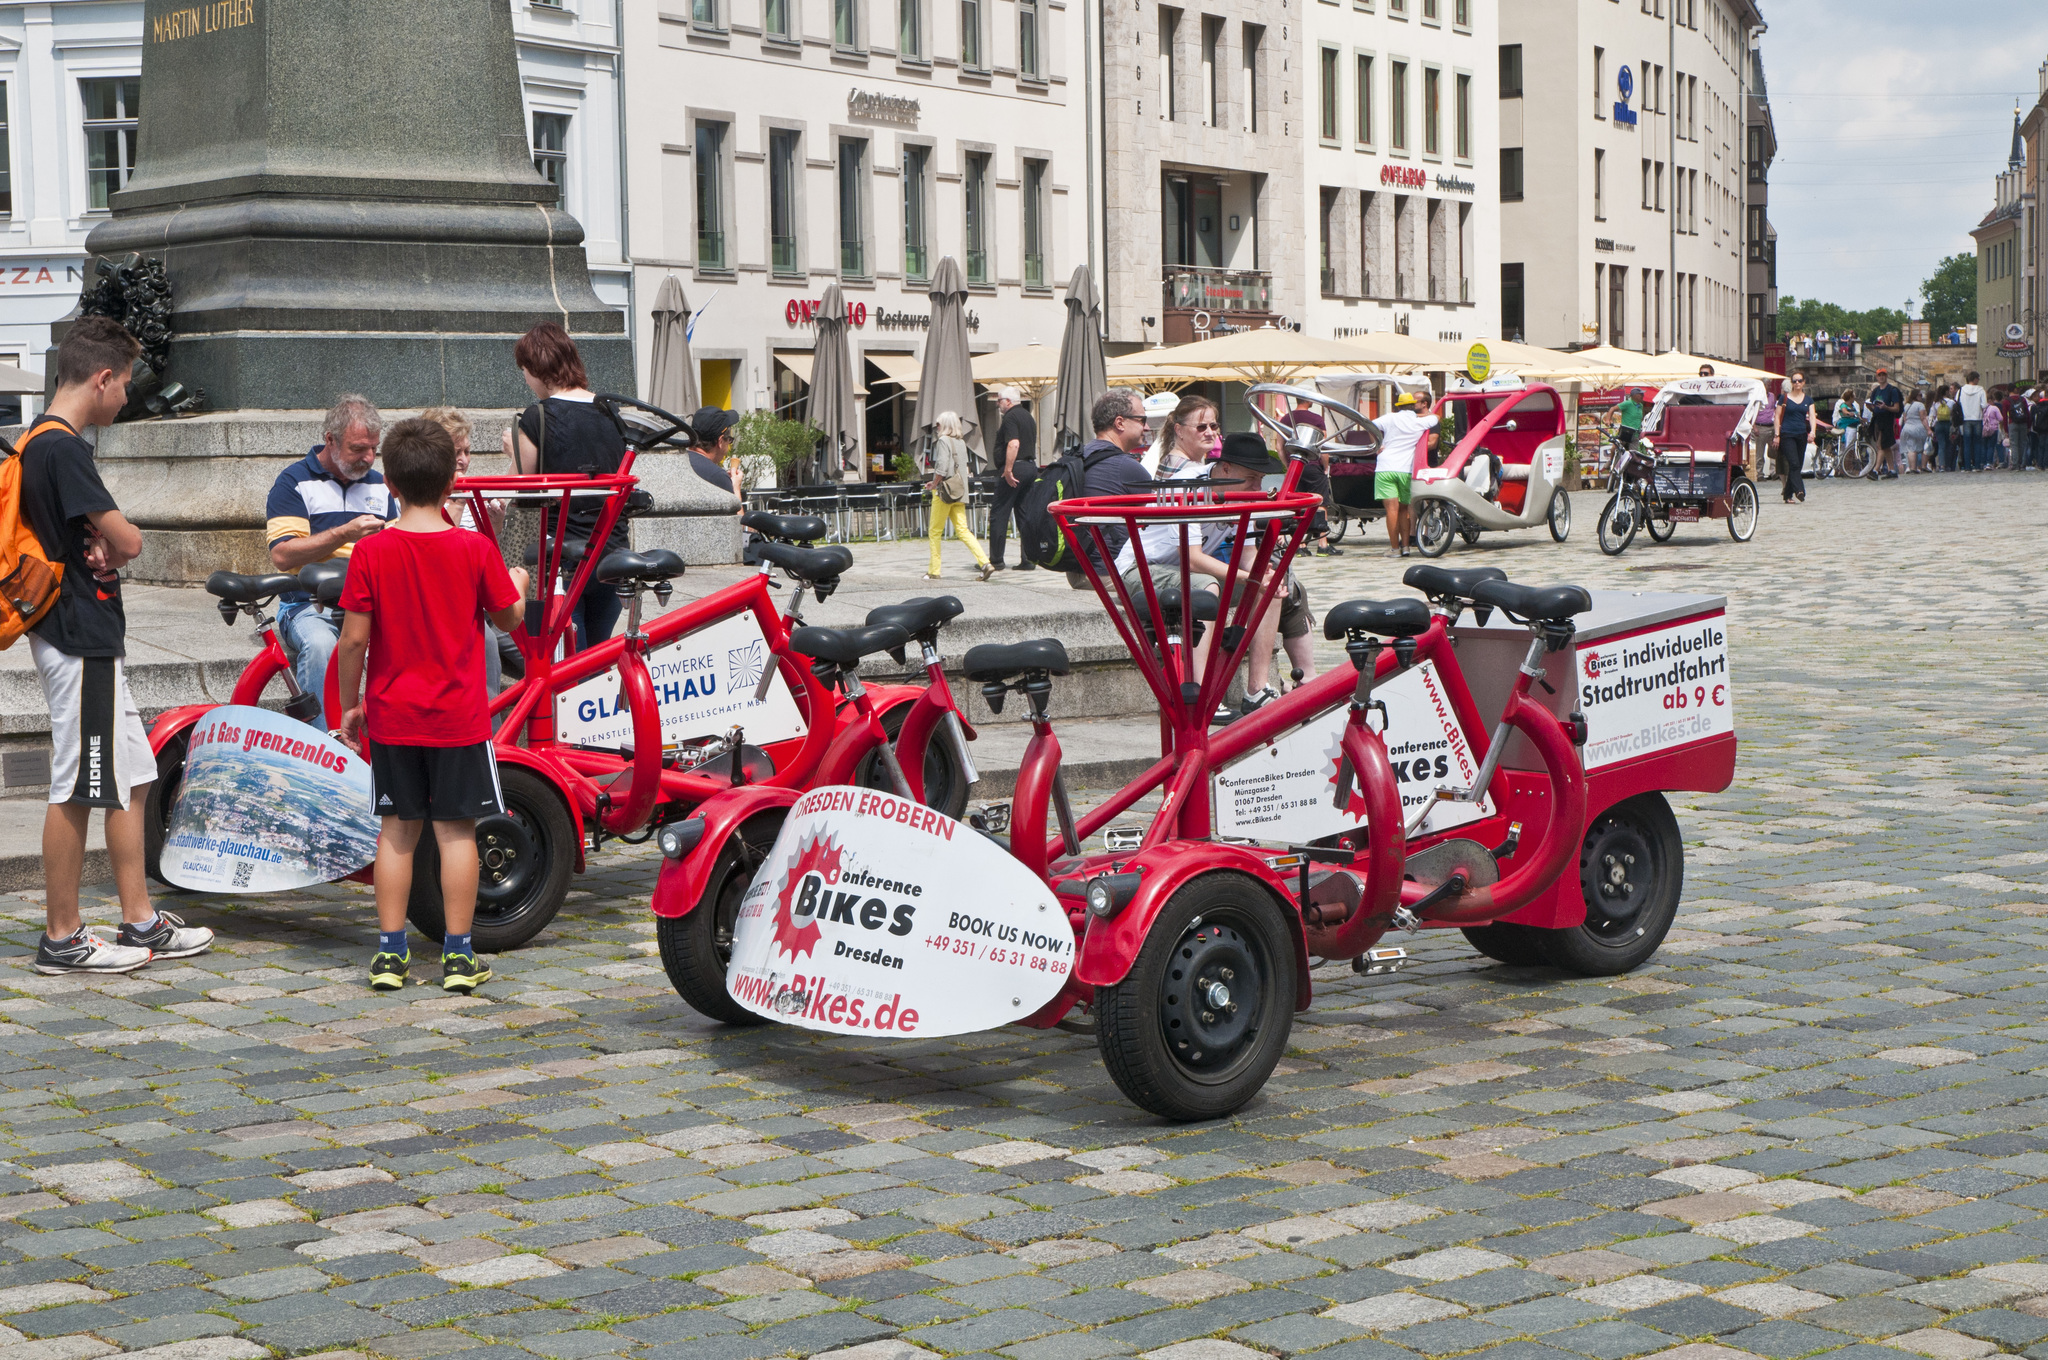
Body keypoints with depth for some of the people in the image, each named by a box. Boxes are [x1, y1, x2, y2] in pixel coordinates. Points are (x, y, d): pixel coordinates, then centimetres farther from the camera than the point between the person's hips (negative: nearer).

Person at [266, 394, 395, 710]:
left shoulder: (379, 485, 19)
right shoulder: (294, 482, 3)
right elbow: (282, 555, -9)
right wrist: (345, 534, -19)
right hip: (310, 605, -3)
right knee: (319, 644, -38)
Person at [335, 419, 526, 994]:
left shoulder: (371, 552, -8)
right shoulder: (476, 549, -8)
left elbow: (353, 638, -7)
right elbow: (509, 618, 4)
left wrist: (349, 704, 5)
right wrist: (519, 584, 25)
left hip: (391, 714, 1)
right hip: (459, 715, -1)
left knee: (398, 829, 10)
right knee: (456, 828, 4)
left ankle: (390, 952, 12)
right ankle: (459, 956, 6)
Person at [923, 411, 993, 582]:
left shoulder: (943, 441, -10)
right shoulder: (961, 442, 13)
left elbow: (942, 468, -19)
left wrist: (933, 485, -3)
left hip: (945, 491, -7)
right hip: (959, 492, 7)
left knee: (935, 532, 3)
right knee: (962, 530, 3)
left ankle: (934, 571, 6)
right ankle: (985, 563, -12)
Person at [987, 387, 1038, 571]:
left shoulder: (1011, 417, -10)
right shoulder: (1028, 417, 19)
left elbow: (1013, 444, -22)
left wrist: (1008, 470, -23)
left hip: (1016, 467, -9)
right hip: (1031, 466, 9)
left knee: (998, 514, -3)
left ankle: (995, 561, -3)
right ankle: (1028, 560, 6)